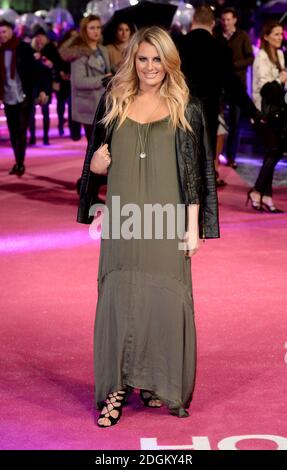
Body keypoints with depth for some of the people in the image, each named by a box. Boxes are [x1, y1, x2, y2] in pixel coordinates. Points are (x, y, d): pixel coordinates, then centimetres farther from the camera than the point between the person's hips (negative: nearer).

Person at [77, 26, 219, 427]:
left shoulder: (185, 109, 3)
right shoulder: (114, 103, 11)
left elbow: (196, 171, 1)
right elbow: (95, 159, 20)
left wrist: (194, 226, -4)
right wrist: (95, 163, -3)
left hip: (166, 222, -2)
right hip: (123, 220, 2)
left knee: (166, 301, 0)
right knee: (119, 300, 0)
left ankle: (159, 384, 13)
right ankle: (116, 389, 6)